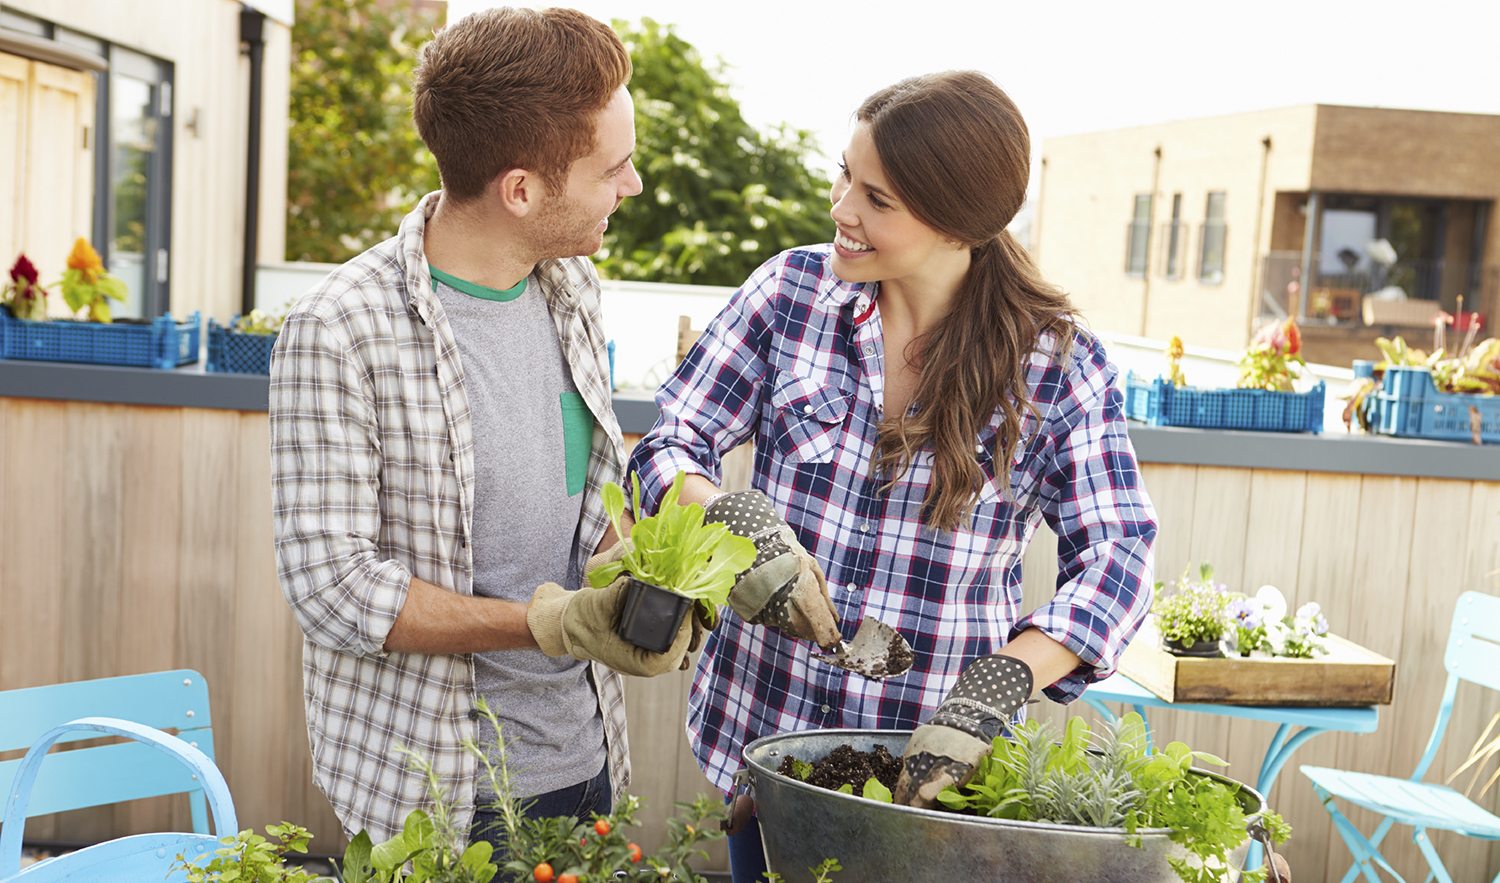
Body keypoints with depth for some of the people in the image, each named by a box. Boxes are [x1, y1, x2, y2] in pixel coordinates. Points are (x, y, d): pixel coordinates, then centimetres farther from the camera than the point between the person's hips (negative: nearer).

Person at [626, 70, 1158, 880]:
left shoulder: (1059, 365, -10)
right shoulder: (792, 290, -5)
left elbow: (1116, 556, -13)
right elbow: (668, 446, -4)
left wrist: (996, 689, -30)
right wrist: (738, 523, -27)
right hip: (760, 729, 2)